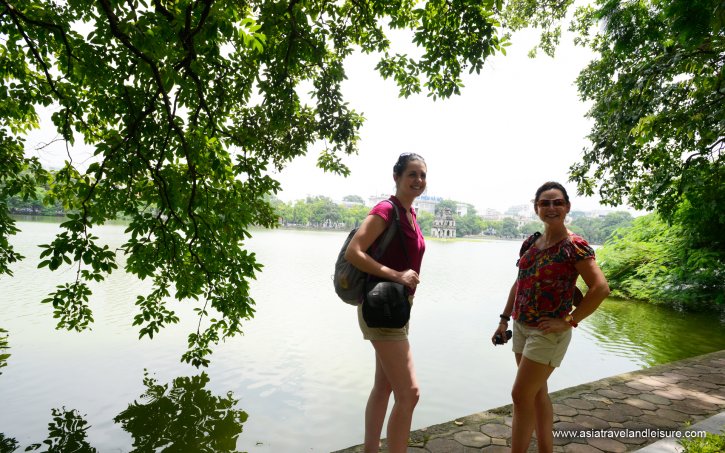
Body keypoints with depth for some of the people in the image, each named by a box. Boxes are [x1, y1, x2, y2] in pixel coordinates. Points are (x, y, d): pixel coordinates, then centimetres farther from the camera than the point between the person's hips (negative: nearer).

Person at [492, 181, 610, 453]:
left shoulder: (575, 246, -14)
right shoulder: (530, 243, 6)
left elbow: (601, 288, -20)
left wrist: (569, 321, -18)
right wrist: (504, 319, 12)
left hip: (548, 332, -7)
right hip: (521, 327, 7)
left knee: (521, 395, -4)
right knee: (537, 393, 16)